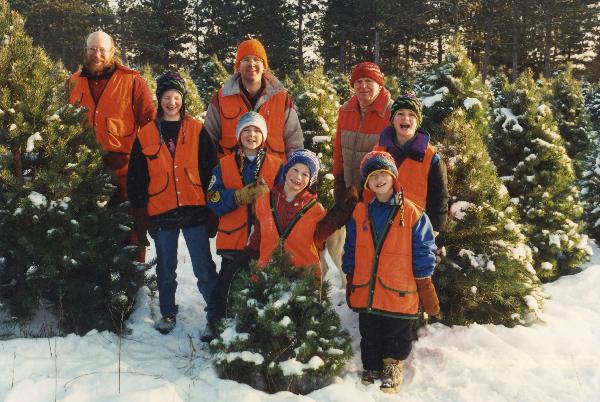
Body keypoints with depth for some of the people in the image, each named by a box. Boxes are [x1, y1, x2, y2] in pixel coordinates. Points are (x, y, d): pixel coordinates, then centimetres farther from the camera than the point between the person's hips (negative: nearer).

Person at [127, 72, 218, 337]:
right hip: (161, 213, 2)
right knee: (166, 269, 14)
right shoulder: (146, 135, 5)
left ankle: (216, 315, 8)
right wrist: (140, 213, 2)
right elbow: (136, 178, 7)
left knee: (204, 269, -1)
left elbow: (211, 170, 3)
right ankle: (168, 313, 30)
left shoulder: (197, 131, 2)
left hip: (194, 210, -2)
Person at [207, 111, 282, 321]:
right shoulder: (224, 165, 6)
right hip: (233, 240, 1)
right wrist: (239, 197, -16)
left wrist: (267, 195, -17)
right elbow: (213, 201, -2)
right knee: (223, 290, 7)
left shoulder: (276, 165, 5)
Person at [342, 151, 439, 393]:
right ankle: (371, 369, 35)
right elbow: (351, 253, 10)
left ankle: (392, 367, 30)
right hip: (365, 293, 3)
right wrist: (350, 286, 10)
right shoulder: (359, 213, 3)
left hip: (399, 294, -3)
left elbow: (424, 255, -4)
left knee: (396, 337, 10)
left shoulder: (412, 214, -7)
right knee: (369, 336, 17)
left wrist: (426, 293, -3)